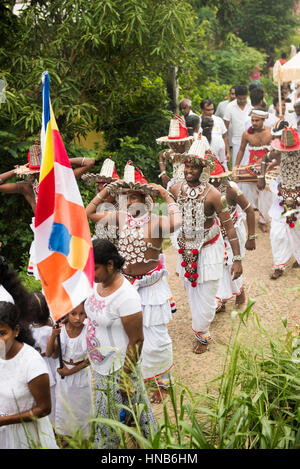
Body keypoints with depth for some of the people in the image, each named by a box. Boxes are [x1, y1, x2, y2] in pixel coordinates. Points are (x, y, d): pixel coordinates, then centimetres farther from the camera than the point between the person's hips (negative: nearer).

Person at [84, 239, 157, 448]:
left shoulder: (126, 297, -28)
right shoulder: (99, 283, -2)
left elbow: (136, 340, -23)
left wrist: (125, 378, -18)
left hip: (119, 369, -9)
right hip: (100, 367, 9)